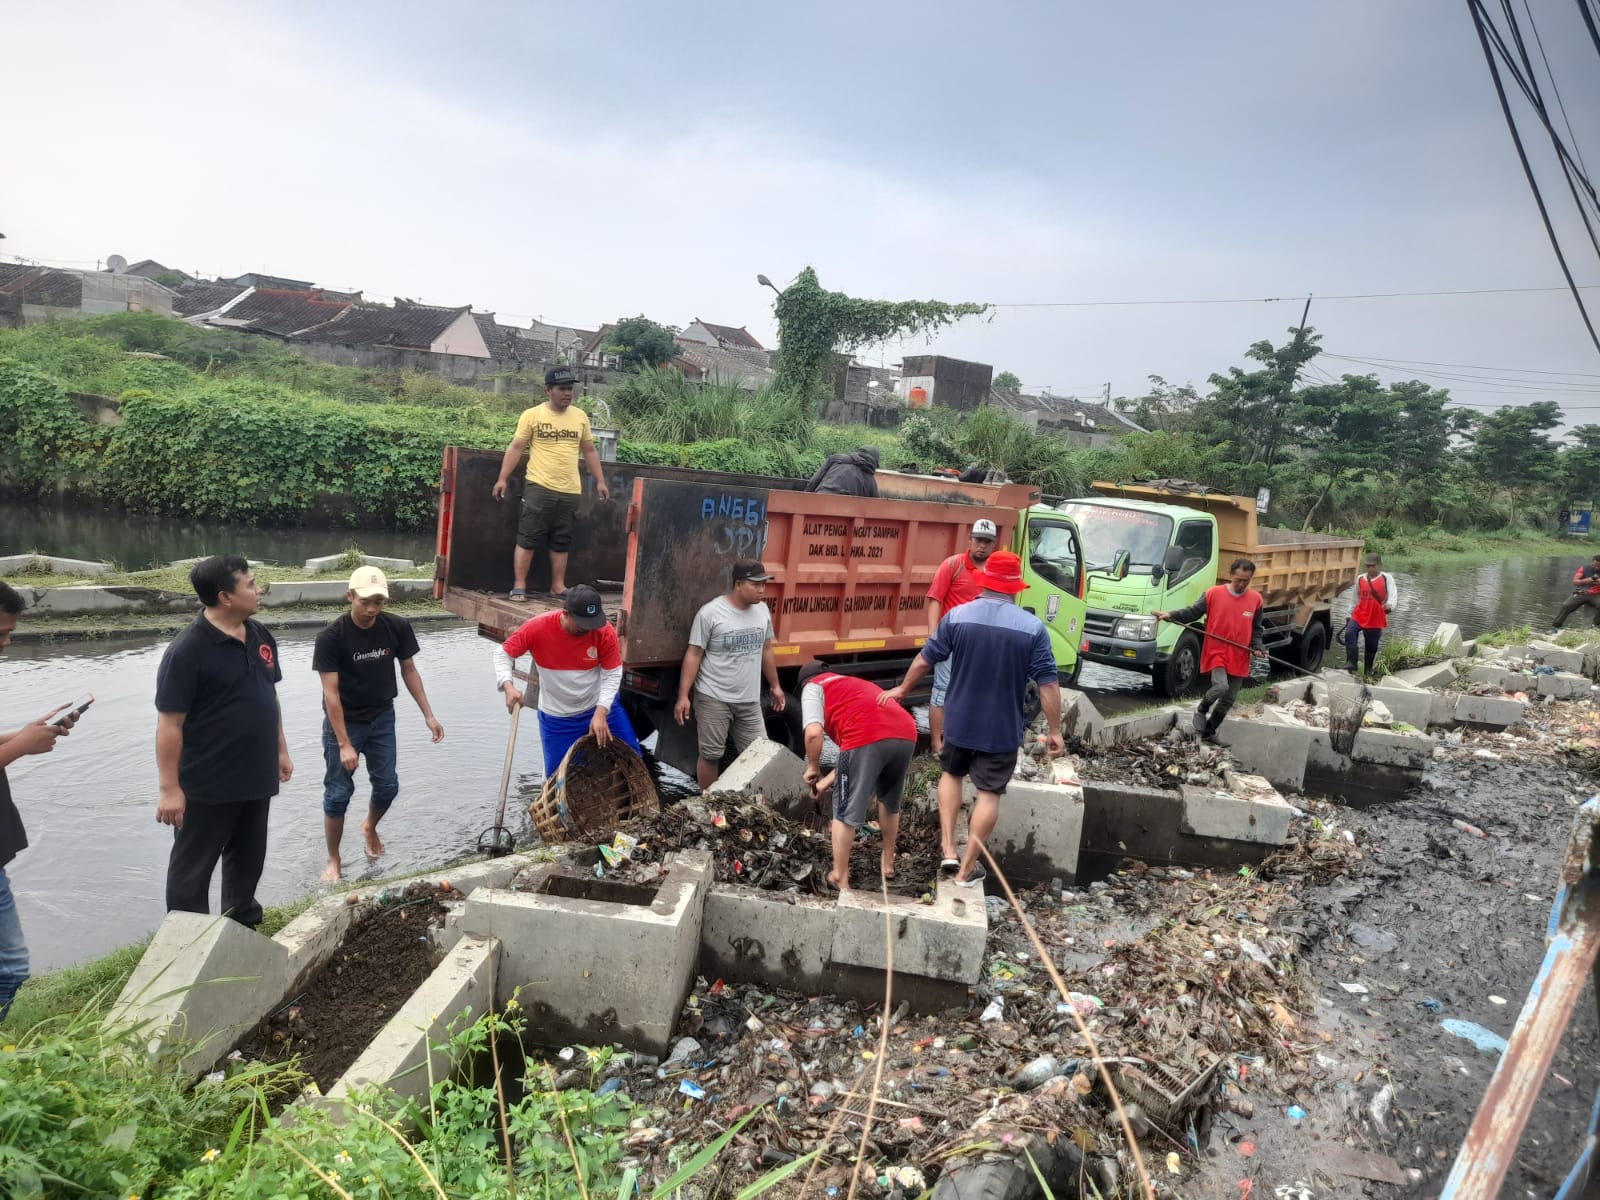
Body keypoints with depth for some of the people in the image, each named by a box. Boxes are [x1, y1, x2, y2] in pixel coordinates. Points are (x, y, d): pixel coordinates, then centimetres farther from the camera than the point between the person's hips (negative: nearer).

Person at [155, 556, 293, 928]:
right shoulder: (187, 650, -18)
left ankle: (243, 929, 37)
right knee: (193, 868, 8)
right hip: (208, 785, -7)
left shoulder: (261, 637, 4)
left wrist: (281, 750, 17)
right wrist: (170, 789, -17)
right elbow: (169, 724, -17)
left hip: (256, 778, 7)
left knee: (248, 859, 20)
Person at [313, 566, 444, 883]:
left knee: (387, 786, 8)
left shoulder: (397, 627, -12)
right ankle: (334, 860, 19)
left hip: (382, 718, 3)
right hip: (343, 722, -3)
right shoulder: (331, 637, -22)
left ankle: (370, 827, 40)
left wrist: (428, 715, -1)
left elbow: (409, 670, 2)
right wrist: (344, 744, -22)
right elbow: (331, 693, -20)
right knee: (338, 793, 1)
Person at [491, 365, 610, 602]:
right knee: (527, 538, -2)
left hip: (570, 491, 4)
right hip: (539, 487, -3)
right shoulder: (532, 415, -1)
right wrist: (502, 479, -6)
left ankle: (558, 586, 17)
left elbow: (589, 451, 16)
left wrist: (600, 481, 12)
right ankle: (519, 585, 4)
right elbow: (516, 448, 0)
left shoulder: (580, 416, 10)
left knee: (561, 542, 9)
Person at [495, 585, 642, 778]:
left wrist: (601, 712, -25)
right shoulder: (538, 628, -20)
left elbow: (612, 674, -15)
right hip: (557, 718, -1)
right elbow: (502, 653, -11)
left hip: (601, 707, 1)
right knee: (559, 776, 2)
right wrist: (508, 685, -28)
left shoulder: (605, 632, -19)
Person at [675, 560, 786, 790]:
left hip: (749, 700, 5)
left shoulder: (762, 610, 4)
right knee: (711, 755, 5)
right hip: (714, 699, -5)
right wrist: (683, 696, -14)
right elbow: (693, 655, -11)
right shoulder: (710, 613, -13)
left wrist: (774, 686, 21)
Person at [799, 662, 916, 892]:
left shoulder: (813, 687, 20)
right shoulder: (854, 684, 40)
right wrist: (828, 780, 45)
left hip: (867, 737, -7)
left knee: (845, 812, 10)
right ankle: (888, 863, 43)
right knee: (890, 802, 30)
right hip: (906, 734, 7)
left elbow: (814, 733, 0)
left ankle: (840, 878, 18)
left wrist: (813, 767, 16)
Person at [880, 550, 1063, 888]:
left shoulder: (957, 616, -7)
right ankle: (967, 869, 15)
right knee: (989, 793, 9)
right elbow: (1048, 684, -11)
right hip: (1003, 728, -2)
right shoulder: (1032, 627, -10)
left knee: (951, 774, 24)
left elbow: (925, 659, 1)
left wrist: (902, 690, 17)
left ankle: (948, 852, 17)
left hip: (959, 721, 2)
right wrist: (1055, 731, -2)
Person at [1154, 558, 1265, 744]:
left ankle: (1209, 732, 25)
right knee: (1221, 687, -25)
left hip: (1239, 657, 4)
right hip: (1216, 652, -4)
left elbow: (1256, 629, 11)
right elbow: (1193, 612, -5)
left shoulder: (1255, 599, 3)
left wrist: (1257, 646, -5)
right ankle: (1201, 711, 6)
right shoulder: (1214, 593, -6)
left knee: (1229, 699, 8)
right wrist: (1171, 615, -20)